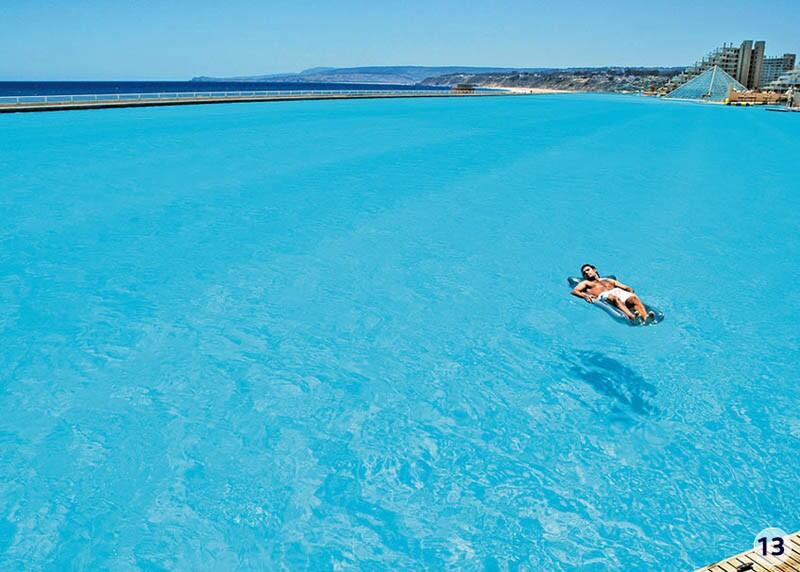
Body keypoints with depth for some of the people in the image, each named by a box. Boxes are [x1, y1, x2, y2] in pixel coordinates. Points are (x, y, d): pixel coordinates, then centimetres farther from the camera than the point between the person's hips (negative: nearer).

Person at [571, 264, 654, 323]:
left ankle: (645, 318, -57)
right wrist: (585, 295, -11)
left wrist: (630, 290, 5)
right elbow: (574, 291, 12)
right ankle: (631, 316, -65)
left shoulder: (609, 280, 40)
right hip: (603, 296, -4)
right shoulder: (586, 283, 32)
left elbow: (627, 288, 31)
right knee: (614, 298, -40)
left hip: (619, 292, 4)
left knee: (634, 298, -31)